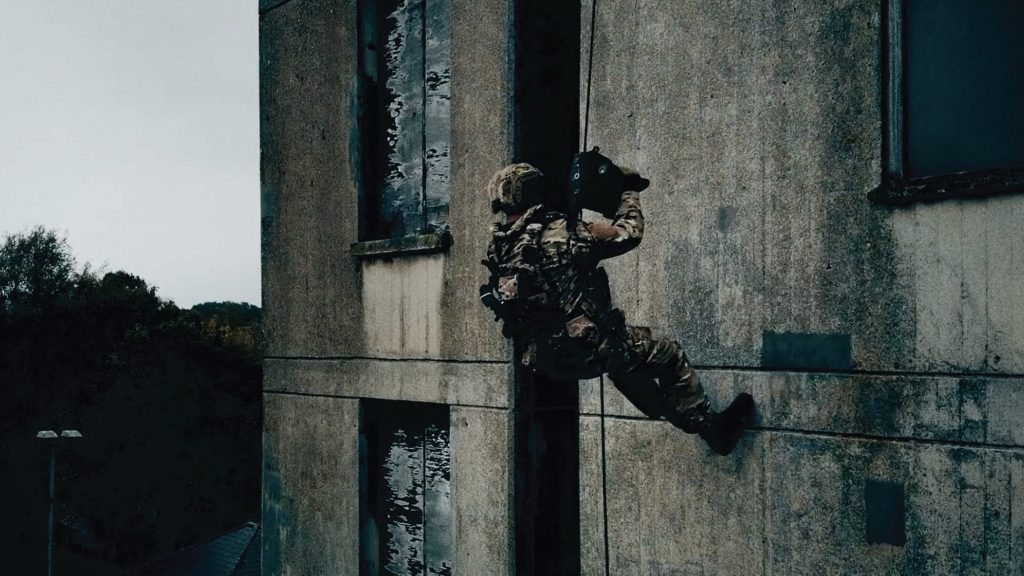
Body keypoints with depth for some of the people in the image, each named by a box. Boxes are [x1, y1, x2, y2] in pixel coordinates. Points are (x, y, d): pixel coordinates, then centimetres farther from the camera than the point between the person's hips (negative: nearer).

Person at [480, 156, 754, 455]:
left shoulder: (500, 245, 3)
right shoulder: (559, 232, -18)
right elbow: (626, 234, -10)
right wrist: (628, 192, 6)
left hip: (548, 358, 8)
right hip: (589, 350, -8)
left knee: (623, 352, 34)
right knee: (669, 354, 11)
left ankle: (675, 412, 44)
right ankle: (713, 428, 23)